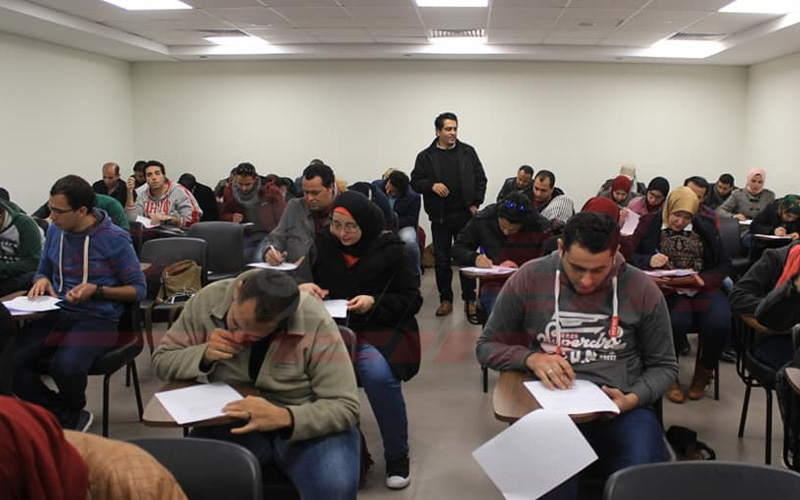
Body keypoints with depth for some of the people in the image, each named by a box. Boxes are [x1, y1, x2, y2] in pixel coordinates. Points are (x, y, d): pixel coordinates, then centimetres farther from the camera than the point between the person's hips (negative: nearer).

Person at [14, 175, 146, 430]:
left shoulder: (115, 239, -6)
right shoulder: (55, 231, 9)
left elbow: (138, 289, -2)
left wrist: (97, 290, -16)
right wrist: (42, 280, 0)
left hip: (96, 319, -5)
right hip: (55, 314, 5)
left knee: (65, 368, -35)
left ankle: (73, 412, 2)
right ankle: (67, 417, -5)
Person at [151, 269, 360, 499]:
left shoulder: (316, 324, -22)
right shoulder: (209, 300, -10)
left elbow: (344, 406, -19)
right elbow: (161, 361, 2)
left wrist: (284, 417, -36)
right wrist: (205, 354, -18)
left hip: (306, 425, -2)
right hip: (232, 421, 3)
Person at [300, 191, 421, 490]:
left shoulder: (389, 250, 0)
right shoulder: (322, 246, 8)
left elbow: (412, 299, 2)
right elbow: (303, 278, 17)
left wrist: (374, 302, -14)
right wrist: (302, 288, -8)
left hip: (379, 330, -2)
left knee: (378, 375, -34)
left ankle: (397, 456, -8)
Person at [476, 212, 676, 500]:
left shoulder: (642, 290, 1)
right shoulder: (529, 279, -1)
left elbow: (663, 365, 12)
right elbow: (487, 347, 9)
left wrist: (632, 399, -9)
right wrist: (531, 359, -11)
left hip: (621, 408, 2)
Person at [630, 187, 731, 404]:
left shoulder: (705, 227, 14)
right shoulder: (650, 224, 8)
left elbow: (724, 264, 10)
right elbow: (630, 256, 5)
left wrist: (704, 280, -9)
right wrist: (648, 261, -17)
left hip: (702, 288, 3)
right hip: (667, 289, -2)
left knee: (719, 323, -27)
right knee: (677, 321, -34)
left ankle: (704, 372, 5)